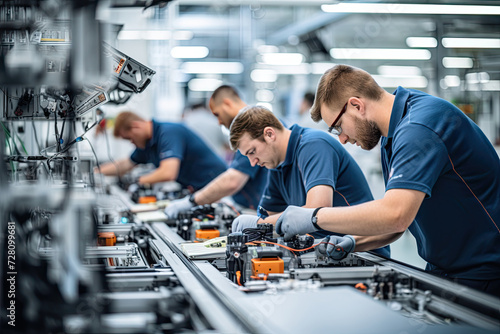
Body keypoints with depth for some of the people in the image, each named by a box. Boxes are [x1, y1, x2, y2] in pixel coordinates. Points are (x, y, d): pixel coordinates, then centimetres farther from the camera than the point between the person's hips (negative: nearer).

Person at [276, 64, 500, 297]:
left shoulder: (419, 126, -20)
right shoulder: (393, 134, 12)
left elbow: (395, 215, -31)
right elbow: (396, 222, 16)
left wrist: (314, 217, -22)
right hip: (444, 271, 9)